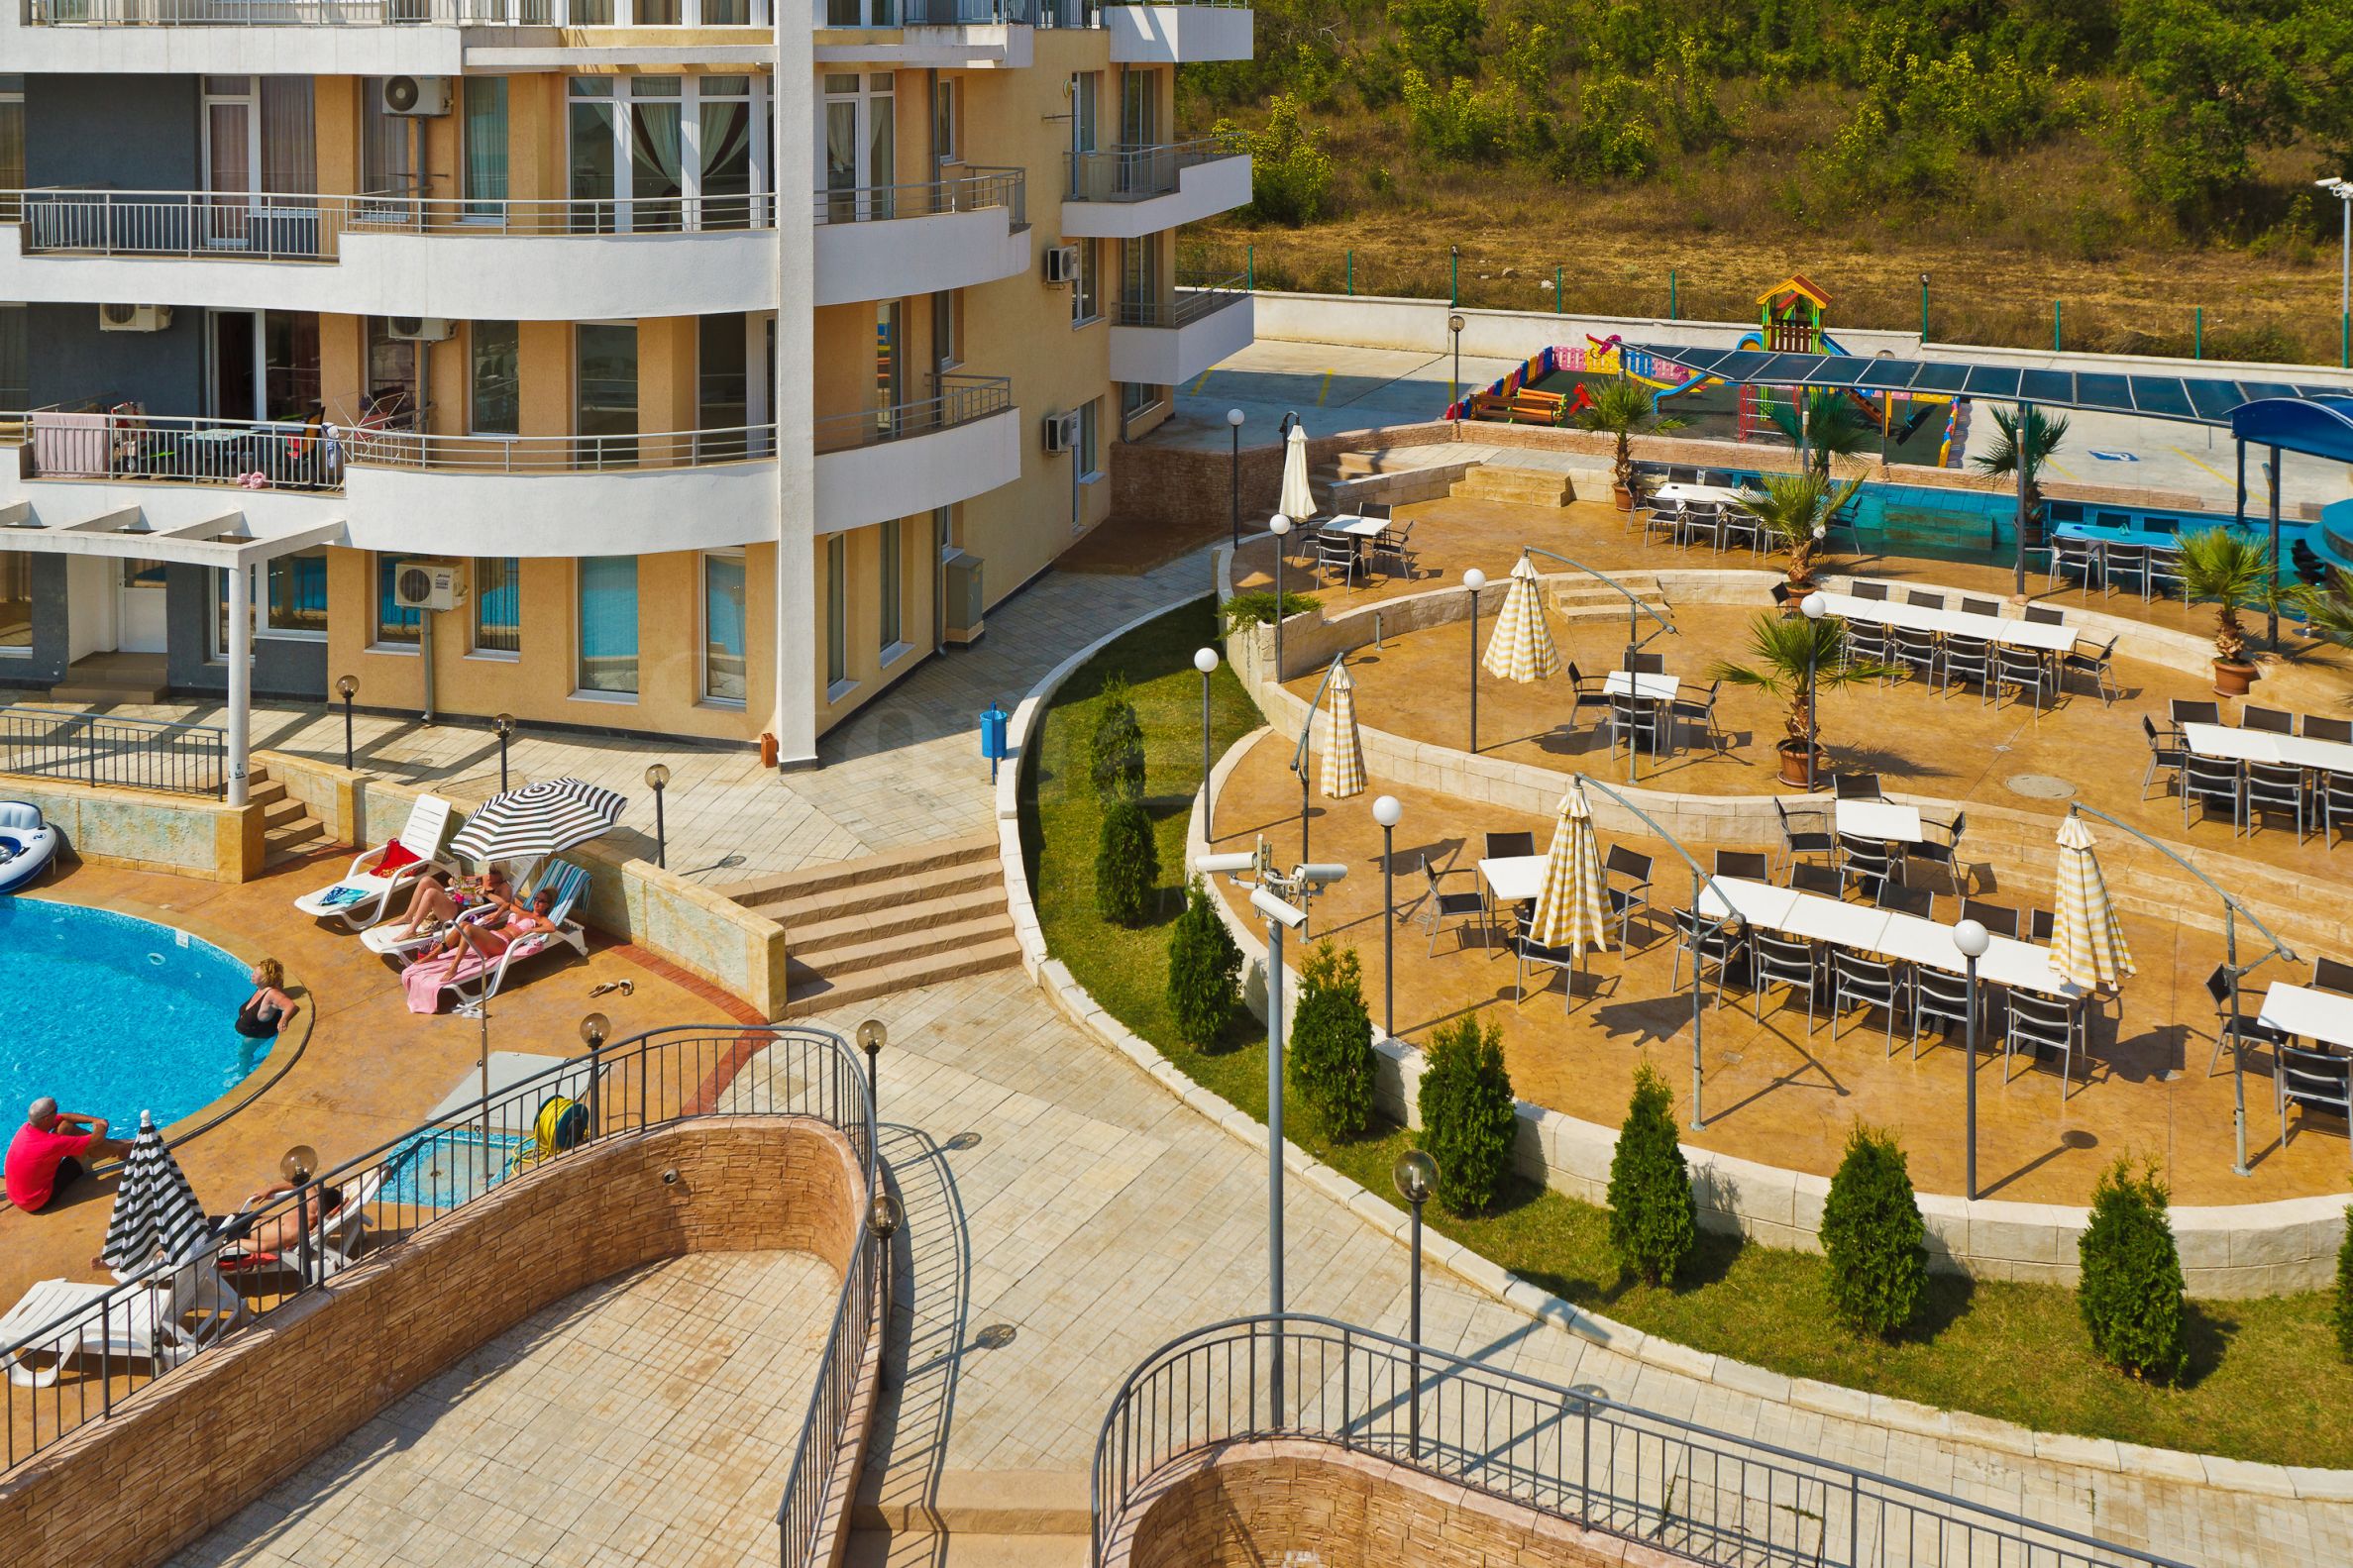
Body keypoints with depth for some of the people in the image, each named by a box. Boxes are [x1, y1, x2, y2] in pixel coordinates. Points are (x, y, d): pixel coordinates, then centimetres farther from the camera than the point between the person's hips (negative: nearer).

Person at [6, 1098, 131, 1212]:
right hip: (39, 1202, -8)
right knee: (88, 1146, -9)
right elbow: (96, 1139, -24)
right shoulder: (49, 1143, -33)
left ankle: (113, 1143, 22)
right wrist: (101, 1126, -1)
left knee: (66, 1126, 6)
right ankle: (121, 1149, 20)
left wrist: (96, 1120, 0)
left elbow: (65, 1117, 8)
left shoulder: (29, 1125, -10)